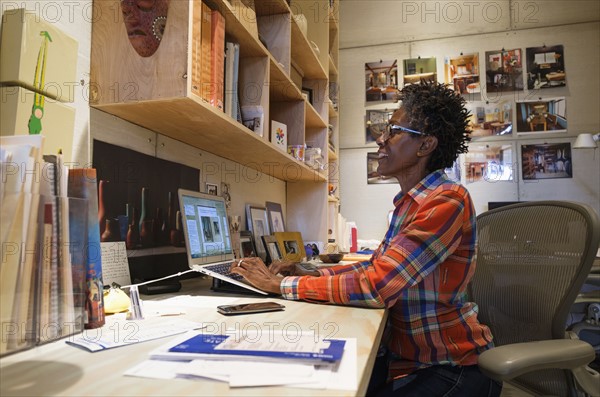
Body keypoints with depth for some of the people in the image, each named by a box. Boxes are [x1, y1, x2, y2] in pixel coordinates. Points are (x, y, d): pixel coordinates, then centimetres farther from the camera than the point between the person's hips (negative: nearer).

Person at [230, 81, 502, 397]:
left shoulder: (447, 202, -22)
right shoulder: (409, 202, 5)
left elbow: (377, 286, -29)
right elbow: (376, 266, 10)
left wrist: (280, 284, -22)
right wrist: (307, 275, -2)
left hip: (455, 367, -6)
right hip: (402, 353, 6)